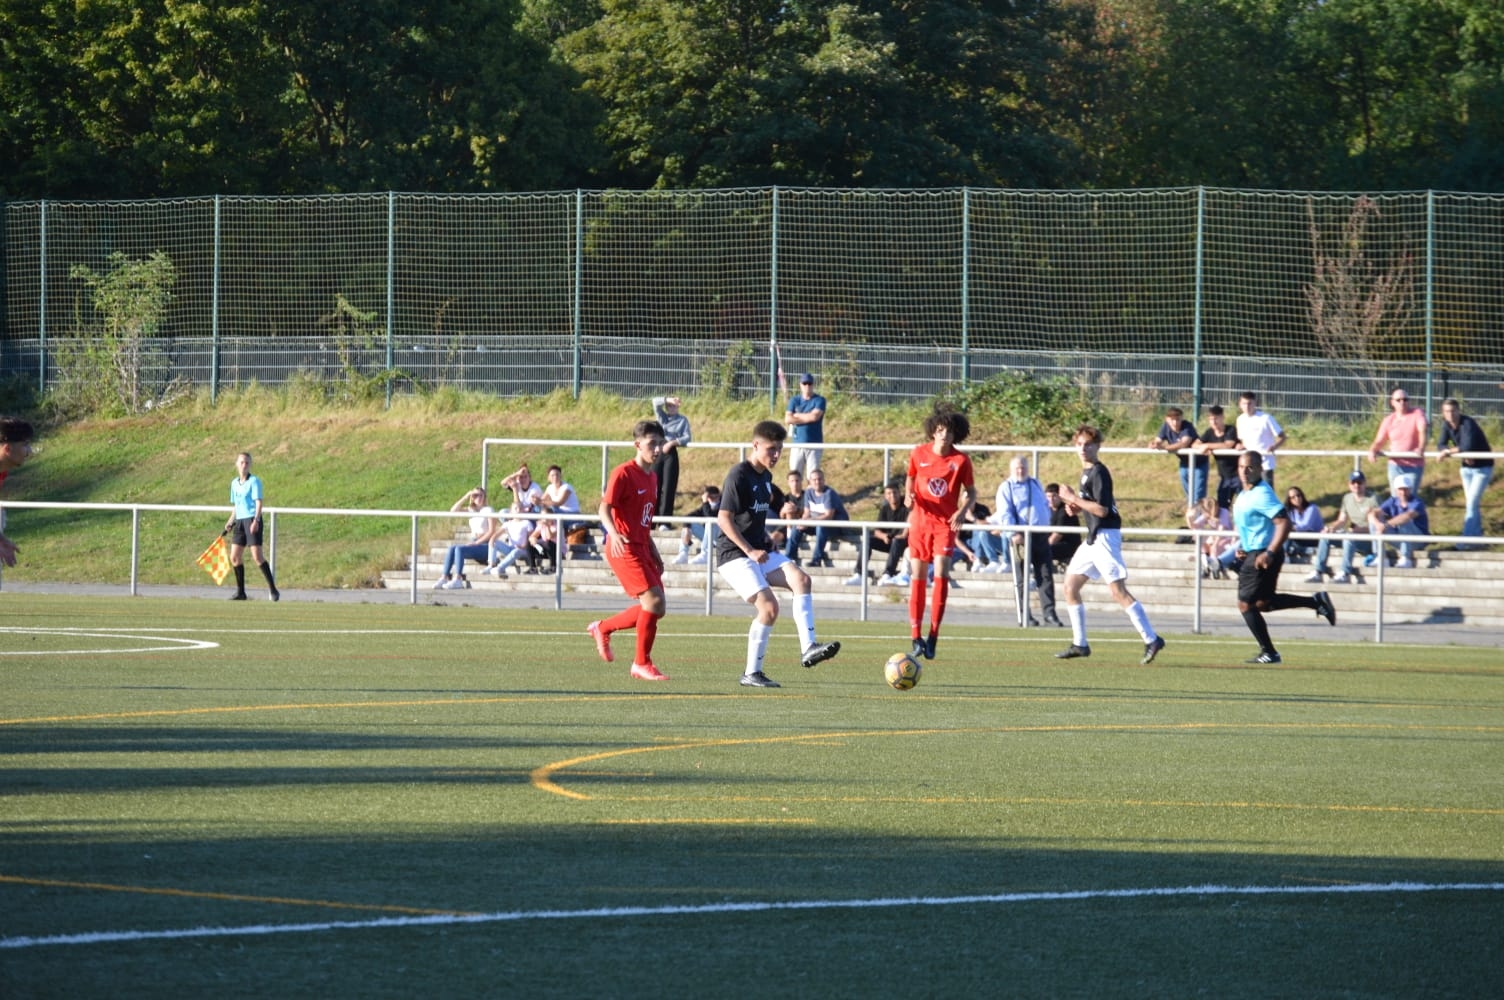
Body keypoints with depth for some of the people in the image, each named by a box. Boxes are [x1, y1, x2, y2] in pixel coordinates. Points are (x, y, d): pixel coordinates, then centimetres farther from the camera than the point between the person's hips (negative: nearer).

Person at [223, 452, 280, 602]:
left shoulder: (254, 481, -5)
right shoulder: (234, 483, 15)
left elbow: (258, 502, -12)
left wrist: (256, 520, -24)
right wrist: (230, 522, 14)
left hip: (252, 520, -7)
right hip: (240, 521, 7)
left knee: (257, 556, -14)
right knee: (235, 557, 3)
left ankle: (273, 589, -9)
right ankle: (240, 591, 12)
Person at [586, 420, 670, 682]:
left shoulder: (652, 477, 15)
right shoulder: (623, 474, -11)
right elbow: (604, 508, -18)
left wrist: (654, 552, 24)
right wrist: (614, 534, -36)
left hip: (641, 549, 9)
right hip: (624, 549, -9)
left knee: (656, 608, 7)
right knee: (654, 600, -17)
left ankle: (603, 628, 25)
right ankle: (642, 663, -6)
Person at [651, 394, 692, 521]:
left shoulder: (682, 420, 7)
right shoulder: (661, 416, 15)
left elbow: (687, 438, -4)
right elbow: (655, 401, 0)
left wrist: (672, 442, -16)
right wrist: (669, 400, -14)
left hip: (671, 454, -3)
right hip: (658, 452, 3)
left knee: (668, 487, -6)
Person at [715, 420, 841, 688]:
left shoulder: (765, 476, 13)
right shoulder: (739, 475, -13)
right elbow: (724, 518, -19)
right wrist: (750, 551, -22)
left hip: (759, 551, 8)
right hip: (734, 555, -8)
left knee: (800, 578, -15)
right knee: (768, 606, -20)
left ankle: (808, 648, -21)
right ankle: (751, 673, -10)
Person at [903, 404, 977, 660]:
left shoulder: (961, 460, -5)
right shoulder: (918, 454, -1)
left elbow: (971, 491, 3)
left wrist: (964, 510, -15)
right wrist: (908, 495, -4)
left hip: (946, 523, -2)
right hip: (920, 521, 2)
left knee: (941, 574, -14)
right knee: (918, 577, 0)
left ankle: (933, 637, -9)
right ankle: (916, 638, 6)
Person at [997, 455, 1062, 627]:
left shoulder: (1035, 484, 19)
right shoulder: (1006, 488, 1)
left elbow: (1046, 505, 26)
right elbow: (1005, 514, -9)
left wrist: (1046, 524, 13)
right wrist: (1014, 534, -20)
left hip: (1040, 535, 5)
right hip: (1021, 537, -5)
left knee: (1046, 575, -1)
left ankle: (1049, 613, -1)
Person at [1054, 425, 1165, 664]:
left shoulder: (1099, 472, -13)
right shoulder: (1086, 471, 16)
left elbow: (1102, 509, -21)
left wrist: (1073, 498, -15)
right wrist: (1077, 507, 8)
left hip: (1106, 536, -10)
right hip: (1093, 538, 10)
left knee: (1118, 591, -14)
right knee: (1070, 586, 11)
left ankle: (1151, 640, -15)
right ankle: (1079, 644, 16)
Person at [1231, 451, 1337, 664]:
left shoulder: (1261, 495, -20)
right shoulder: (1246, 493, 10)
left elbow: (1284, 523, -27)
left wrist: (1270, 553, -29)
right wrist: (1243, 546, 15)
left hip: (1262, 556, -10)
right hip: (1252, 552, 10)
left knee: (1246, 604, -4)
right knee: (1264, 602, 20)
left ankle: (1269, 653, 5)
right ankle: (1316, 601, 25)